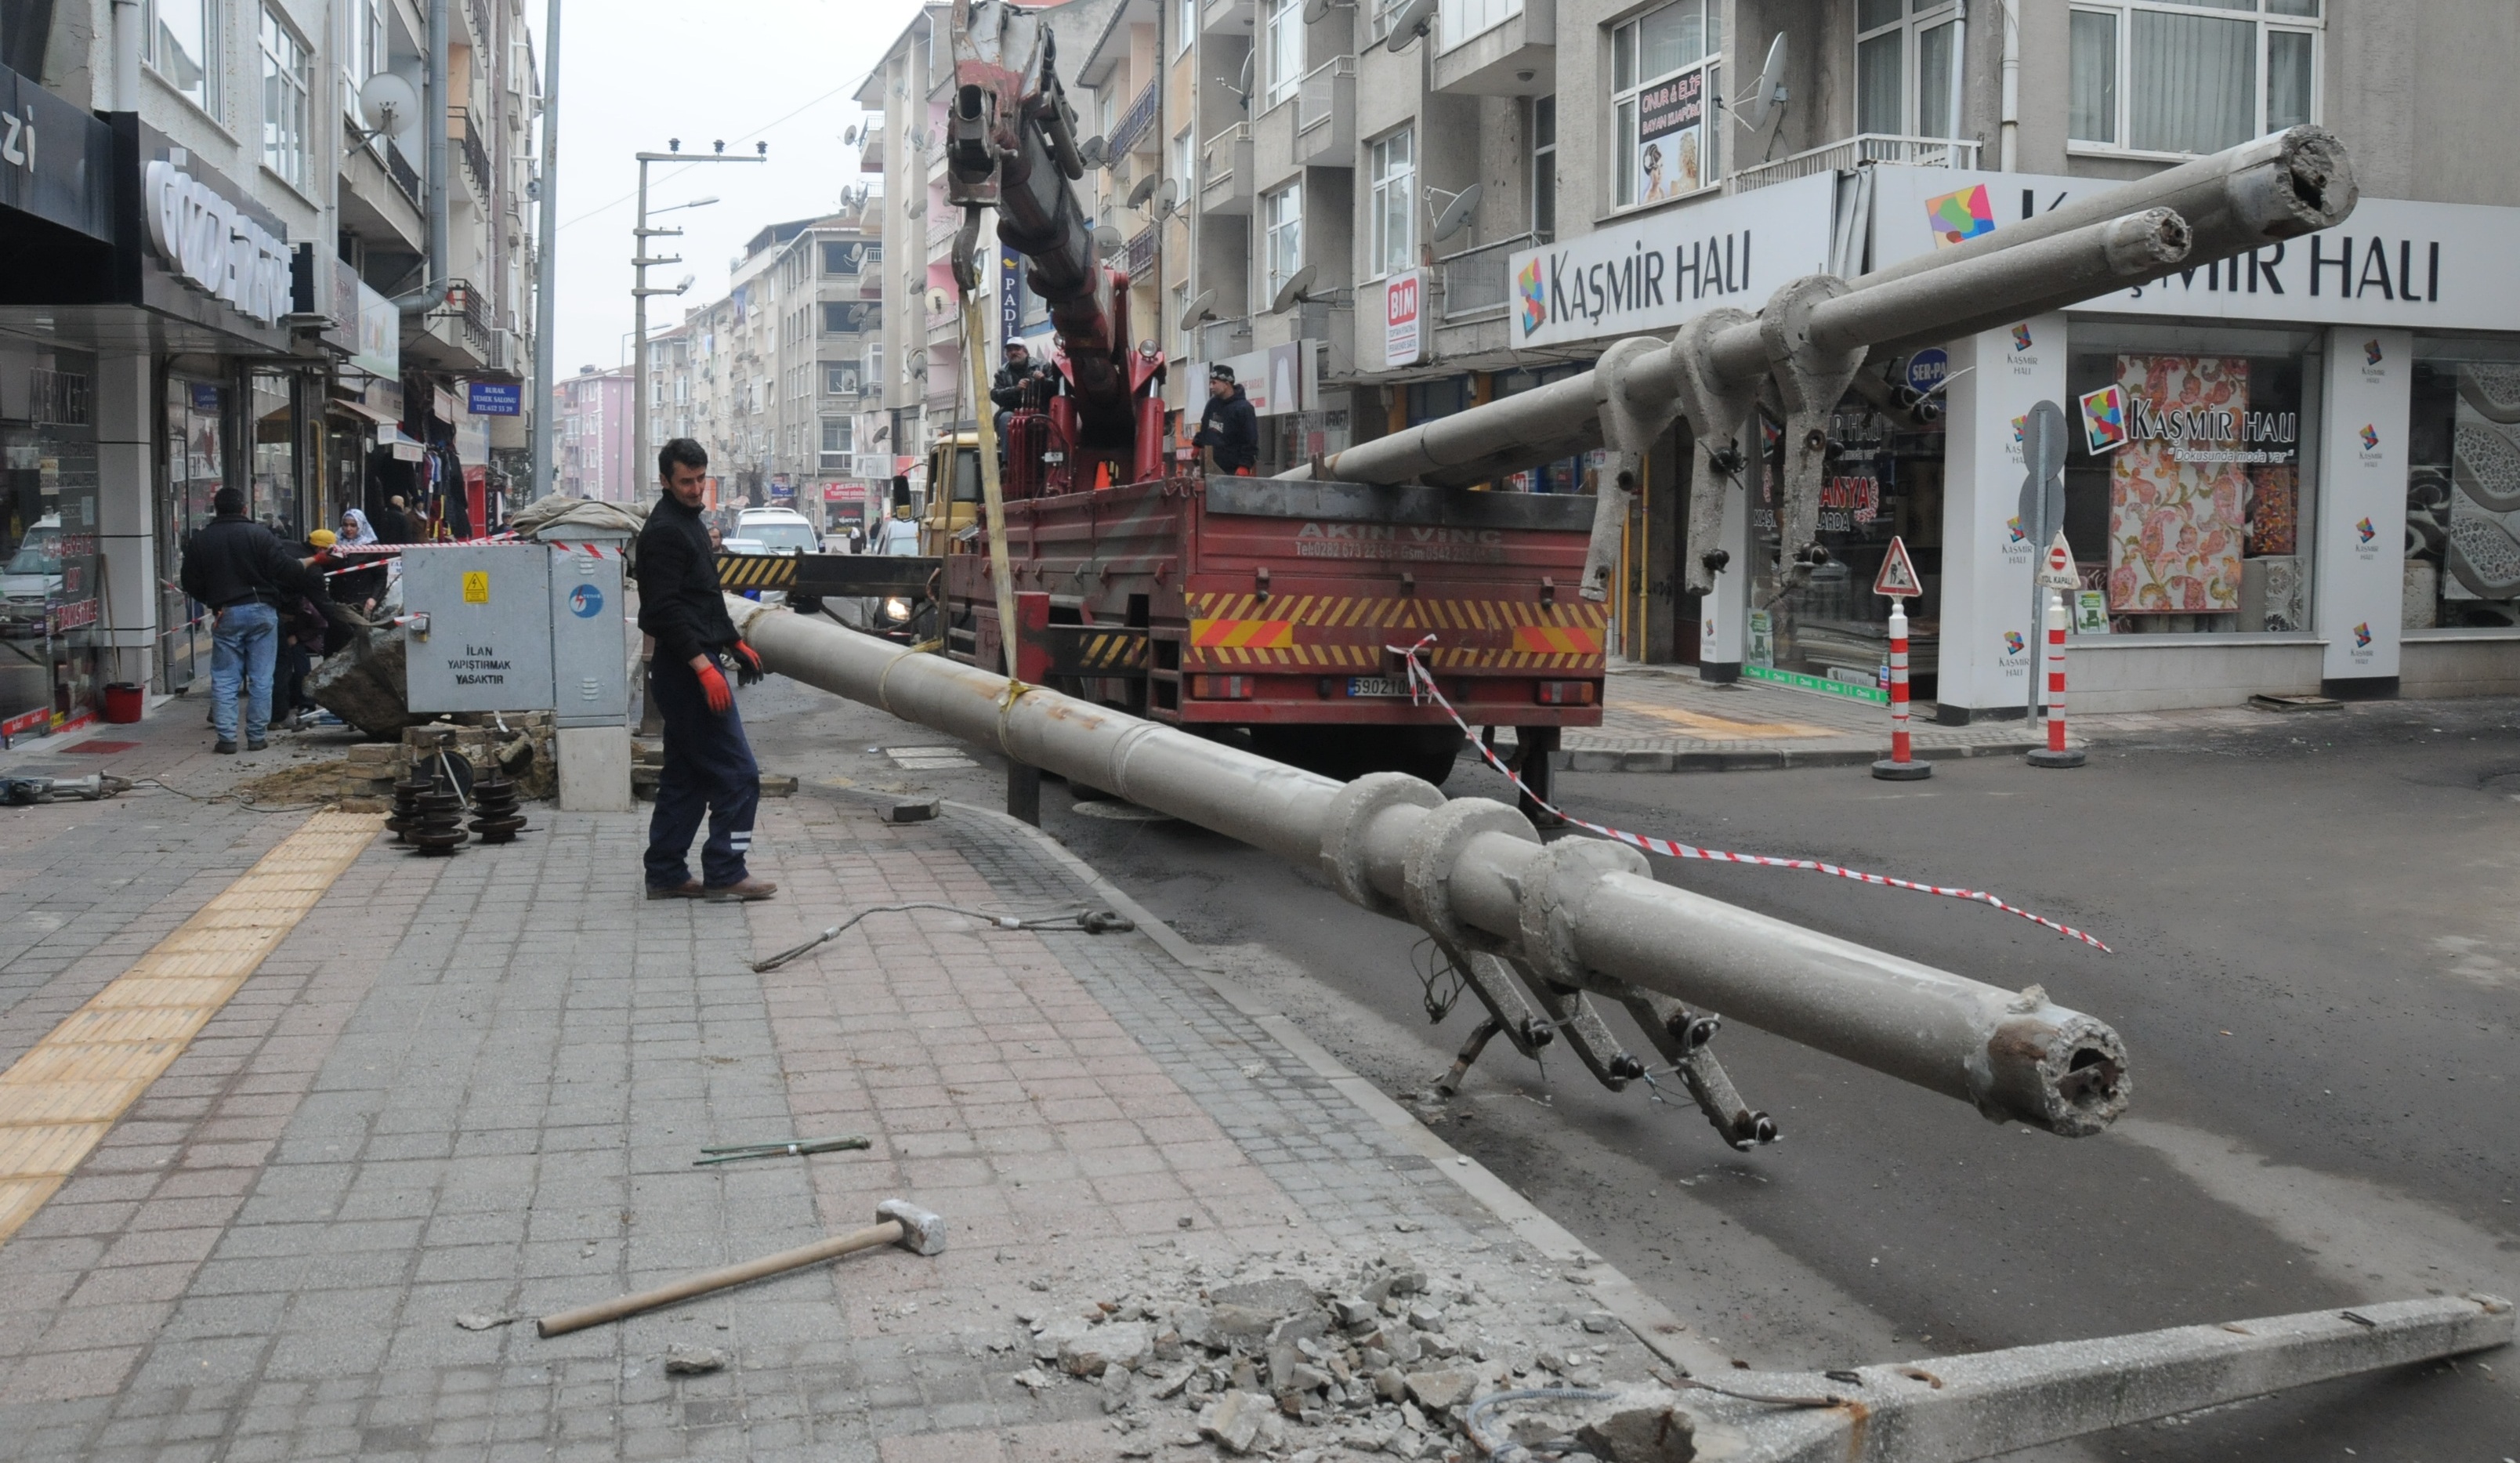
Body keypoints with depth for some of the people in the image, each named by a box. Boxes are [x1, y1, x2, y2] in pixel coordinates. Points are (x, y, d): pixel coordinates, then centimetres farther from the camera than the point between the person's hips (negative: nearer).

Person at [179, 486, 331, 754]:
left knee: (224, 679, 7)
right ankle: (256, 737, 5)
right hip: (261, 611, -1)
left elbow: (190, 584, 7)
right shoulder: (259, 534, -4)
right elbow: (284, 568, -9)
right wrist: (312, 580, 8)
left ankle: (226, 738, 2)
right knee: (261, 678, 4)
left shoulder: (198, 541, 4)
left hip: (225, 614, 1)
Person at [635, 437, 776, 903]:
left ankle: (665, 874, 19)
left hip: (688, 671, 11)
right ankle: (724, 873, -3)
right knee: (738, 775, -8)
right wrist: (704, 666, -26)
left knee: (685, 779, 14)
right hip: (686, 670, -11)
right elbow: (665, 609, -22)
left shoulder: (689, 523, 18)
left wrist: (735, 643, 26)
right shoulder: (664, 531, -14)